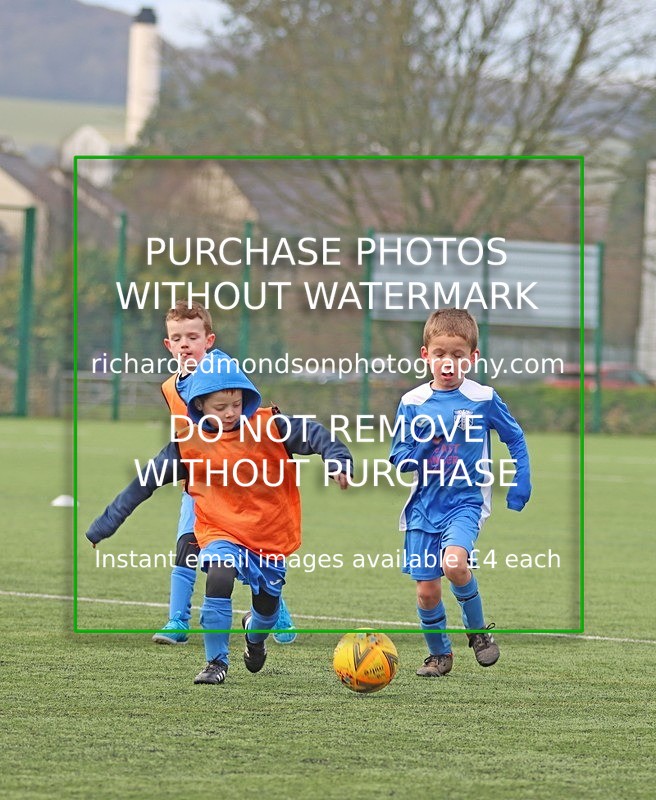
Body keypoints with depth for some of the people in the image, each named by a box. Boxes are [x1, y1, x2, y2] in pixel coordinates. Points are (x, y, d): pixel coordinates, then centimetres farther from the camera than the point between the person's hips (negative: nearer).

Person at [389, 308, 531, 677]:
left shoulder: (484, 399, -4)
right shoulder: (413, 403, 0)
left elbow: (516, 439, 9)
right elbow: (400, 460, 4)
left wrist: (521, 486, 4)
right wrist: (426, 442, -14)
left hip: (466, 500, -3)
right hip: (424, 505, 3)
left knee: (454, 563, -29)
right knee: (427, 590, 3)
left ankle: (479, 629, -3)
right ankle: (439, 654, 26)